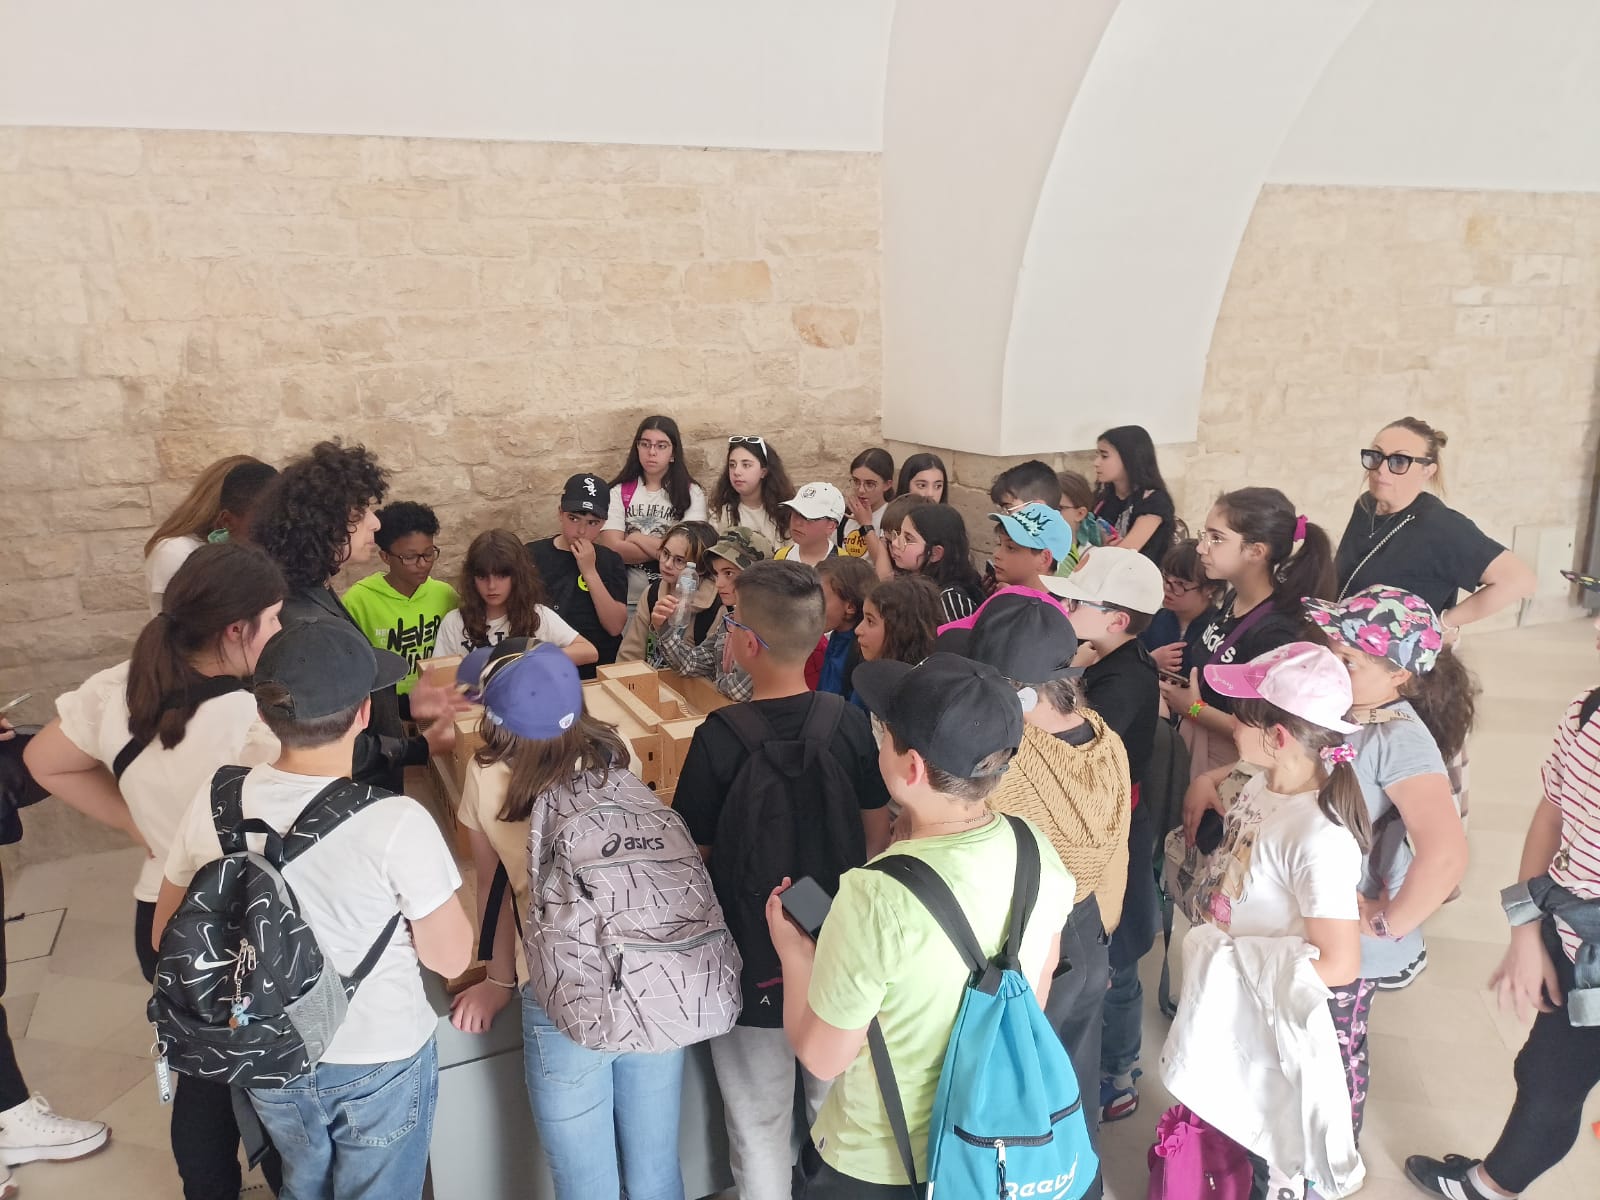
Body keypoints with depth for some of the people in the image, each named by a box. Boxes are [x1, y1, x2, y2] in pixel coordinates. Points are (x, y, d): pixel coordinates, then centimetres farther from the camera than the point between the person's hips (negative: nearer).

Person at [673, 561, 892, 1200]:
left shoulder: (719, 738, -22)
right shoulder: (851, 722, -10)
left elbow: (693, 852, -14)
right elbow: (878, 835, 1)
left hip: (753, 961, -3)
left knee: (760, 1125, 17)